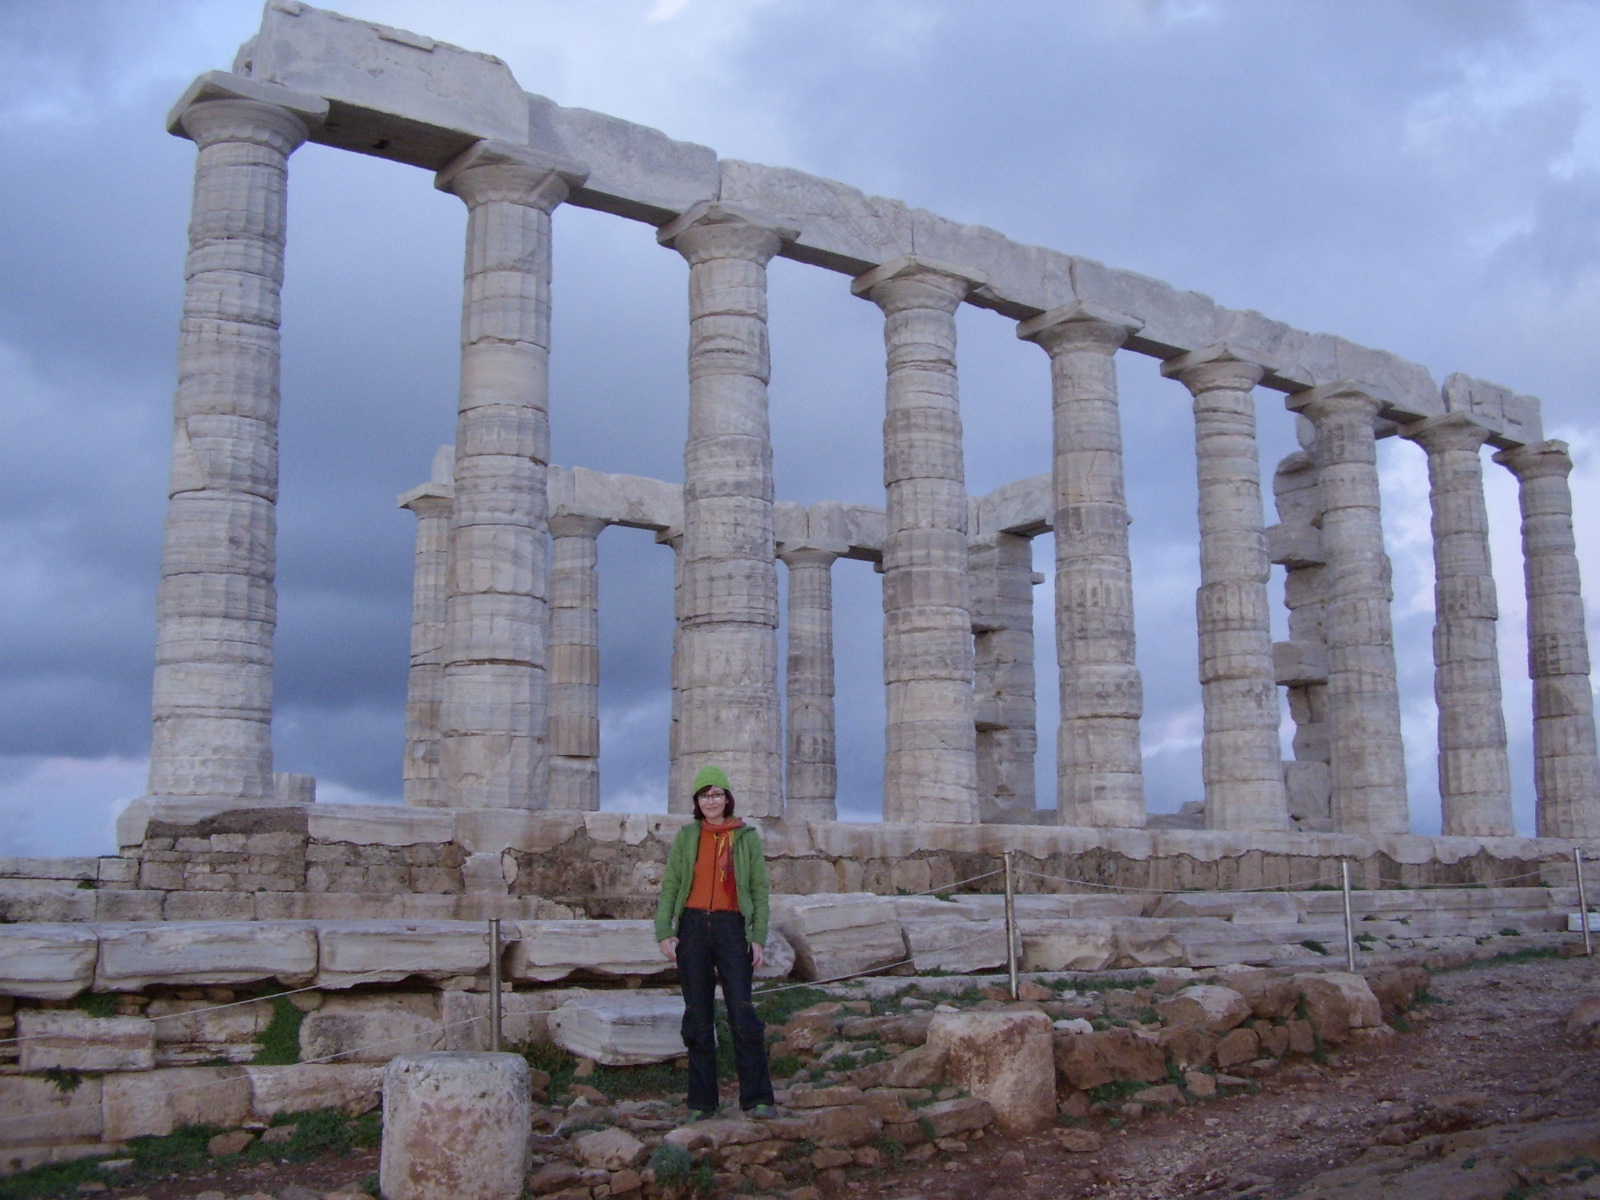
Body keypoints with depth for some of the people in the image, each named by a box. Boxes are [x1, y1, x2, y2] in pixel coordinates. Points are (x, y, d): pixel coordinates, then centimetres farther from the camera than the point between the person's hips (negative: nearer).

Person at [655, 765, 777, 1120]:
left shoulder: (747, 837, 5)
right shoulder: (686, 837, 9)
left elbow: (760, 891, 5)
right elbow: (669, 886, 8)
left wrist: (758, 938, -3)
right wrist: (664, 932, -3)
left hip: (732, 927, -2)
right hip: (692, 927, 2)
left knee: (742, 1014, -9)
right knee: (698, 1017, 4)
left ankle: (757, 1099, -2)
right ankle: (701, 1102, 11)